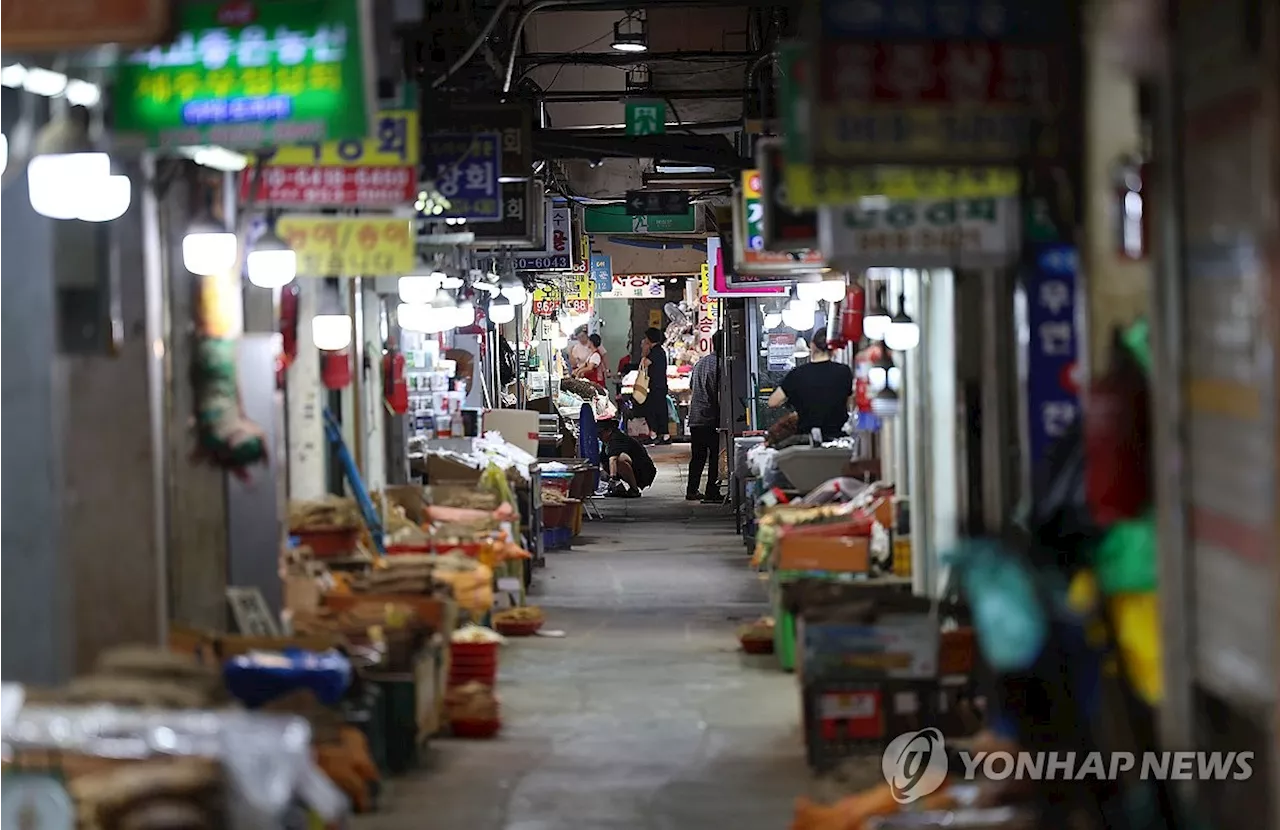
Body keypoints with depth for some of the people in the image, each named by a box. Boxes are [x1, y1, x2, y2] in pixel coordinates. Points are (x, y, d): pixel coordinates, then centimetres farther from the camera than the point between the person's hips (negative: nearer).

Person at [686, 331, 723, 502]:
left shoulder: (699, 363, 13)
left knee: (698, 456, 14)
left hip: (695, 418, 7)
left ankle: (692, 491, 15)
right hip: (712, 418, -7)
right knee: (715, 456, -1)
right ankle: (712, 491, -3)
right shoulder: (718, 364, -11)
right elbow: (719, 393, -17)